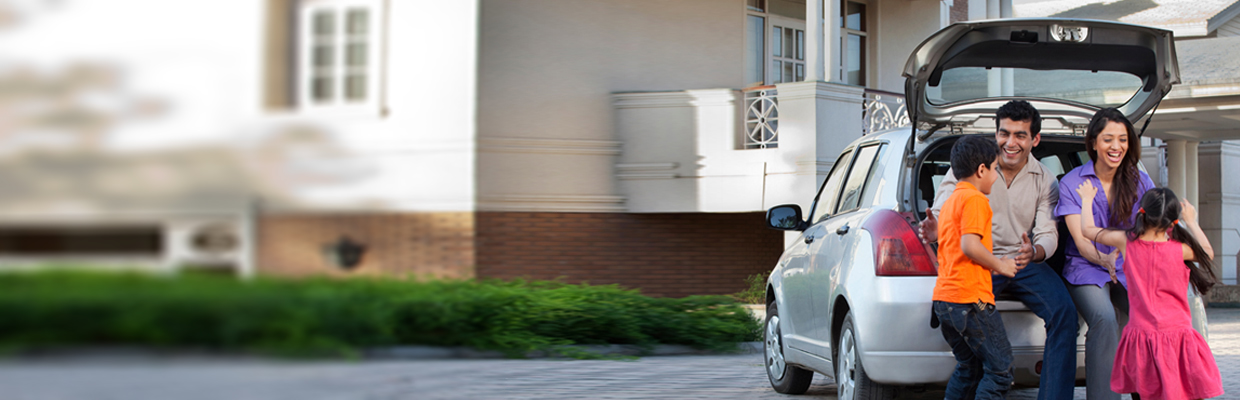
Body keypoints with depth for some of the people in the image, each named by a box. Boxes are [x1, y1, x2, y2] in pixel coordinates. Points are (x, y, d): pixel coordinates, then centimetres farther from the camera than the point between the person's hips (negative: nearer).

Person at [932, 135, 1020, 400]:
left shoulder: (950, 201, 22)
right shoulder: (975, 199, -9)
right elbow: (969, 245, -20)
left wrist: (986, 247, 26)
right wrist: (999, 265, -8)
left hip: (943, 298, 10)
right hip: (970, 298, -10)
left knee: (969, 368, 17)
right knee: (1000, 369, -6)